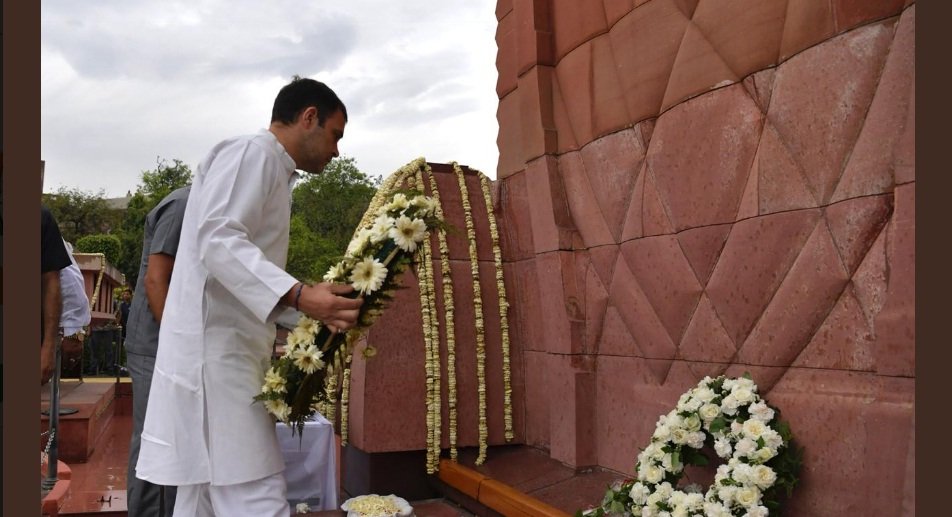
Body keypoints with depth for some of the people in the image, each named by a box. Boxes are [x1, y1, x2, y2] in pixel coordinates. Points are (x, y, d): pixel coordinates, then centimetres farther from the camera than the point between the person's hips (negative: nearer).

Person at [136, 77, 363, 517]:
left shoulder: (269, 169, 23)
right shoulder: (253, 153, -7)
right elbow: (219, 241, -21)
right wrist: (298, 295, -32)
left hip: (223, 353, 10)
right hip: (216, 354, -10)